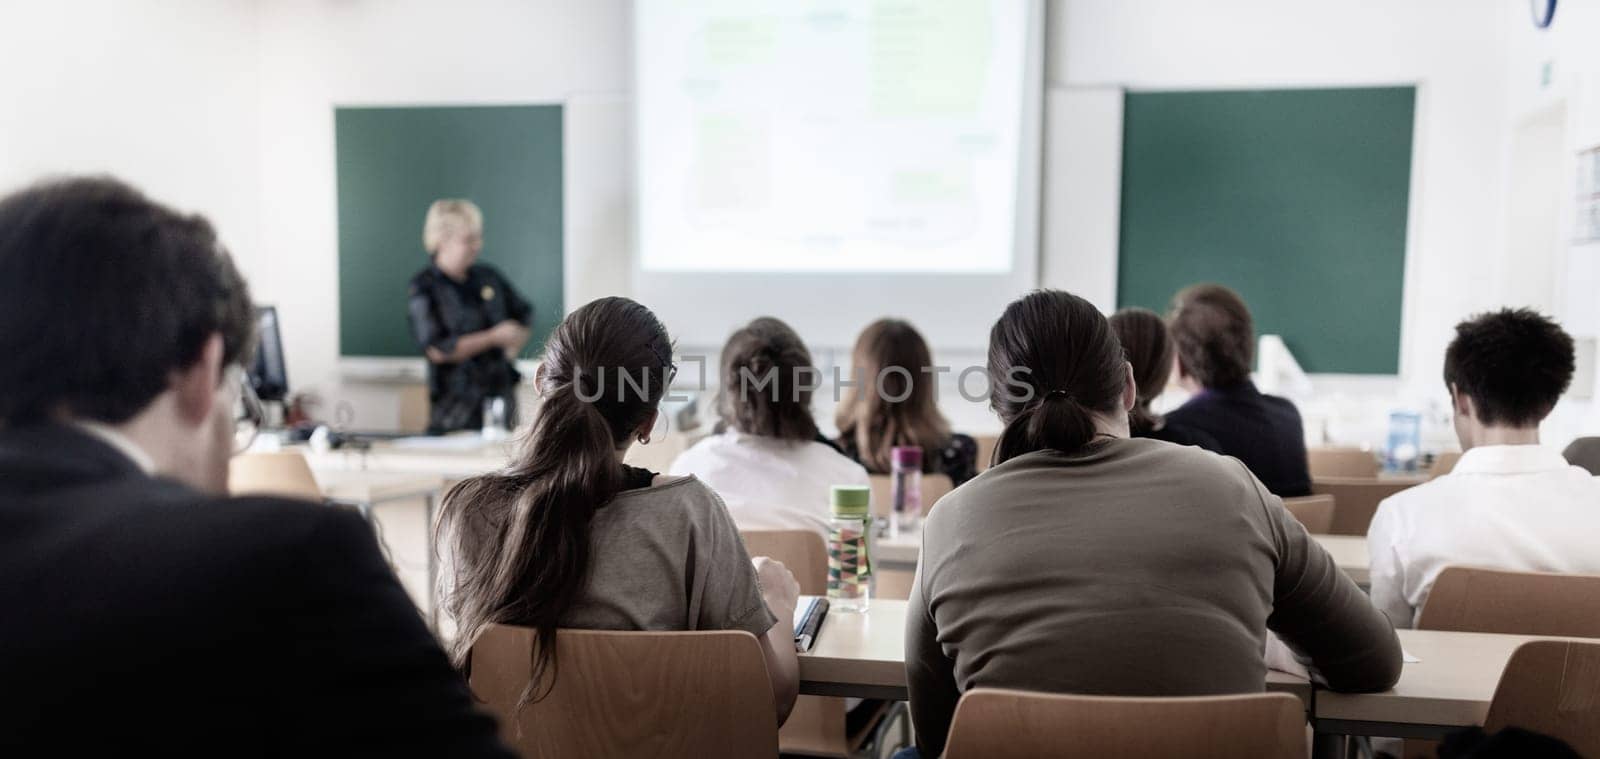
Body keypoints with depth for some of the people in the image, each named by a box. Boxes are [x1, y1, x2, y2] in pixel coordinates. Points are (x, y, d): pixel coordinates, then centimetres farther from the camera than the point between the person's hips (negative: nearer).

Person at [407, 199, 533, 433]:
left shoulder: (488, 276, 9)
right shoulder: (424, 288, -6)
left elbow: (524, 313, 24)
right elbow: (438, 350, -15)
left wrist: (513, 345, 5)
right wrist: (494, 337, -12)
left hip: (502, 394, 5)